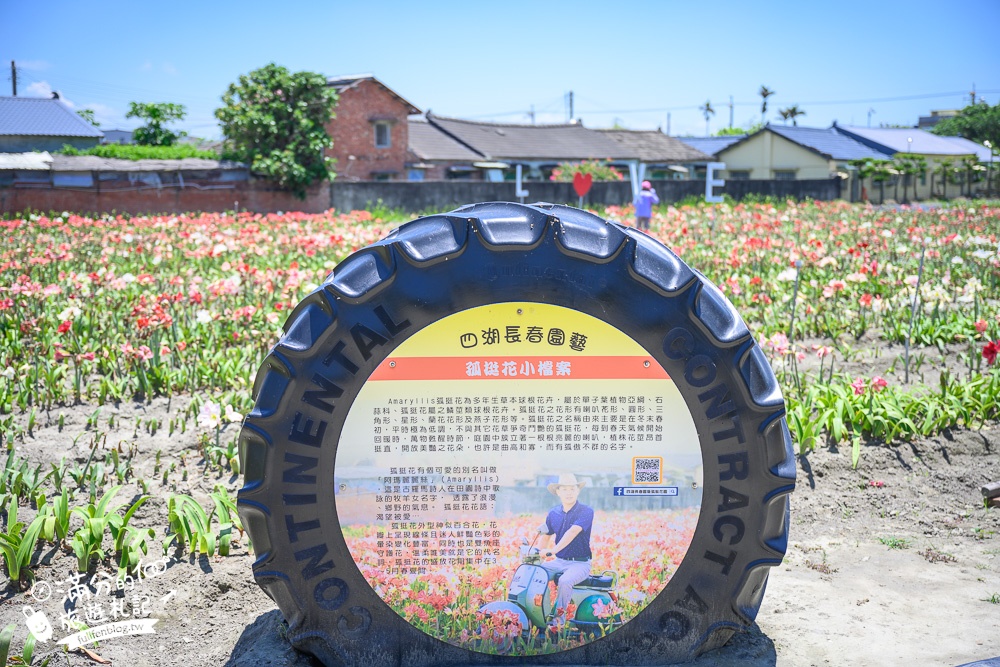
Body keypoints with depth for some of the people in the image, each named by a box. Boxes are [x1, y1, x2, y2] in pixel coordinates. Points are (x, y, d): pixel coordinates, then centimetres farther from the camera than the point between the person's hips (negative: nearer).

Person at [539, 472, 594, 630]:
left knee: (564, 581, -34)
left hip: (579, 563, -5)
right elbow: (545, 535, 13)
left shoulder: (586, 511, -11)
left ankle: (558, 619, -19)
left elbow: (573, 531, -26)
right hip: (558, 561, 6)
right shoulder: (553, 513, 8)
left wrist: (553, 550, -39)